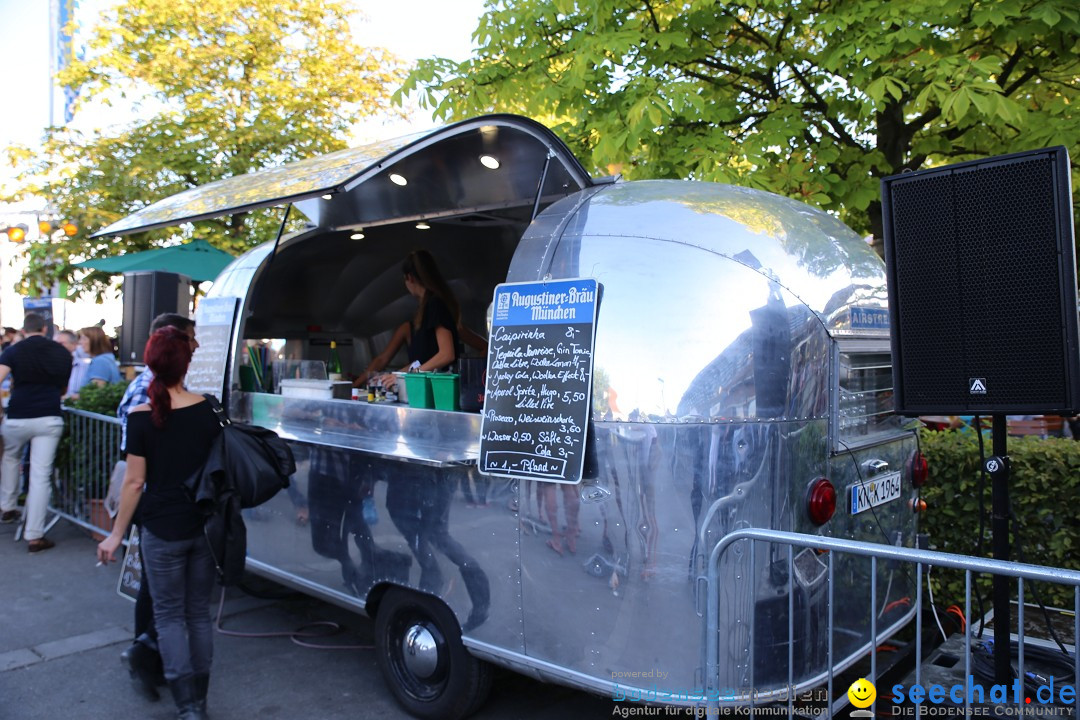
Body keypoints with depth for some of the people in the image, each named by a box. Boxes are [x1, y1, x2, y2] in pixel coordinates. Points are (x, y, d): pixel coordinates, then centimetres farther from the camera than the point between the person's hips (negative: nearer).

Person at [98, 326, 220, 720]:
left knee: (169, 615, 10)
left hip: (162, 530, -3)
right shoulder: (206, 410, -4)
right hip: (204, 526, 3)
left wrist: (116, 534, 0)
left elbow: (135, 481, -10)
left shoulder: (141, 417, -13)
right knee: (199, 613, 15)